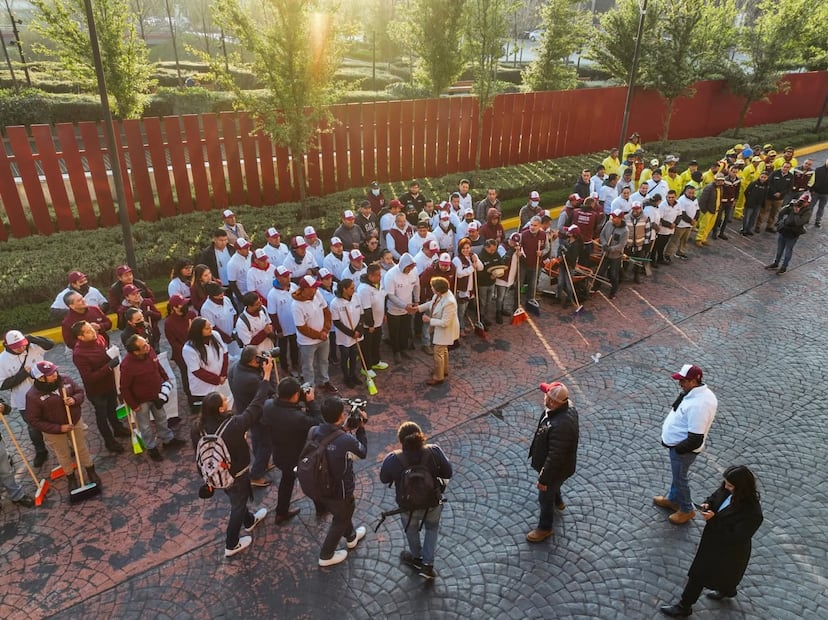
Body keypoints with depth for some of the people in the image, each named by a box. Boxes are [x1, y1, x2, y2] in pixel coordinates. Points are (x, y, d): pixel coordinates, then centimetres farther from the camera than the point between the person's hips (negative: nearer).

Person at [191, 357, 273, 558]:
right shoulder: (233, 425, -38)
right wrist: (267, 375, -23)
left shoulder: (198, 429, -21)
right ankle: (231, 545, 38)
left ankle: (249, 521, 59)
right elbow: (256, 406, -29)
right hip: (236, 474, -6)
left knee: (237, 499, 32)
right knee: (238, 505, 21)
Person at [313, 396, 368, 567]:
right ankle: (326, 556, 44)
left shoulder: (314, 431, -19)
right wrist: (360, 428, -8)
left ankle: (351, 537, 61)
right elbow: (363, 453, -14)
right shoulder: (347, 440, -35)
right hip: (339, 491, -6)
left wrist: (346, 429, -5)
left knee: (344, 511, 35)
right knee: (340, 520, 25)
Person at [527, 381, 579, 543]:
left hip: (556, 468, -8)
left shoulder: (560, 426, -46)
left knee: (545, 497, 18)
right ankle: (558, 502, 67)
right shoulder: (567, 406, -17)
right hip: (556, 462, 8)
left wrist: (543, 479, -22)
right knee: (553, 486, 37)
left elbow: (555, 457, -35)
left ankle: (545, 528, 43)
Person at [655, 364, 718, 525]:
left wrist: (676, 448, -18)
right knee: (677, 474, 28)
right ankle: (673, 499, 49)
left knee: (680, 478, 14)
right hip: (680, 444, 9)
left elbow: (695, 440, -32)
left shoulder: (698, 405, -37)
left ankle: (686, 510, 35)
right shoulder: (701, 392, -7)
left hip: (684, 448, -9)